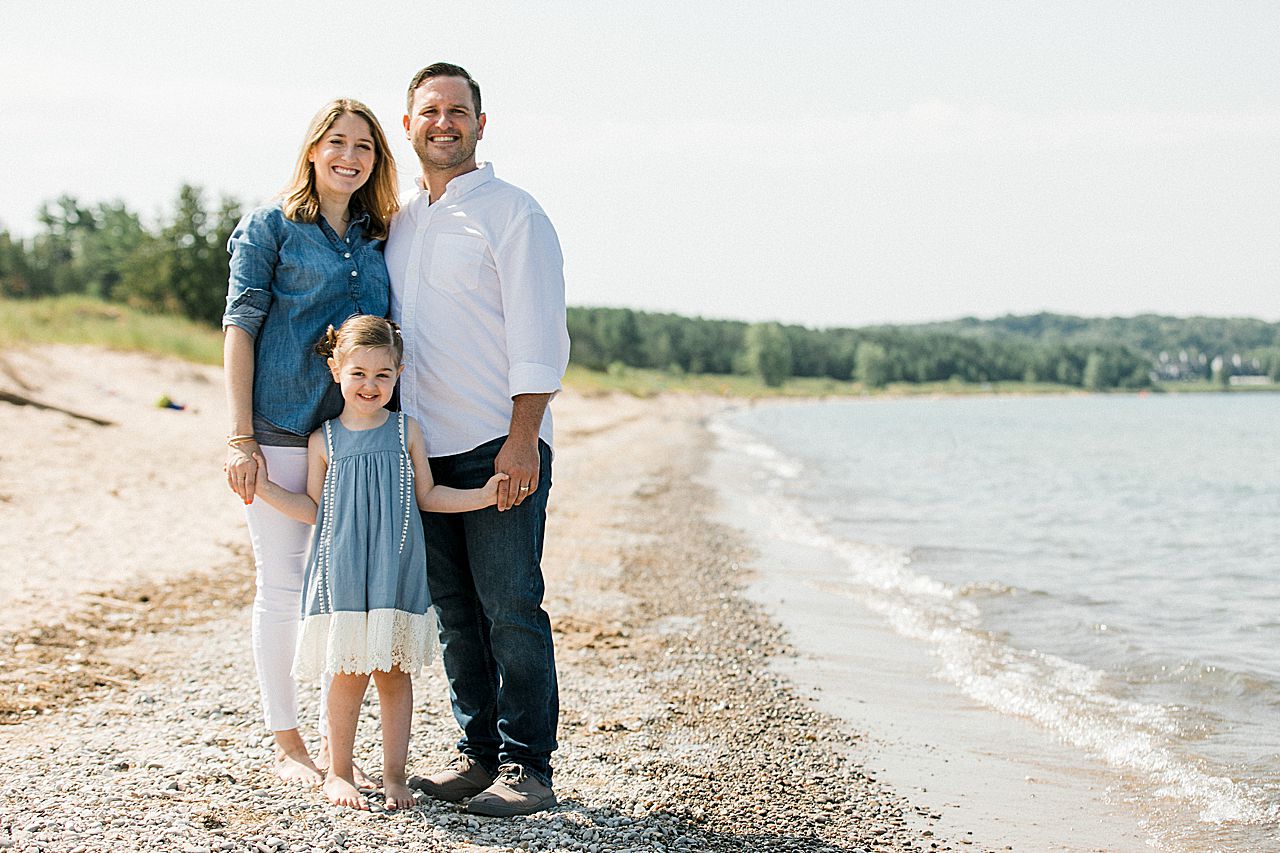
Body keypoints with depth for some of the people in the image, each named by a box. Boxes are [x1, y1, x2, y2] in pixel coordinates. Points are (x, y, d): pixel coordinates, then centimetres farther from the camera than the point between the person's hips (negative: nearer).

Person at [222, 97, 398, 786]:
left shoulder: (378, 239, 14)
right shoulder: (271, 226, 1)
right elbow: (240, 328, -4)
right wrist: (239, 438, -11)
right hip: (281, 433, -4)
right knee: (283, 586, 2)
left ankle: (337, 747, 15)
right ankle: (287, 745, 14)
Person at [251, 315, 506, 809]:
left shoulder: (406, 431, 5)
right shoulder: (324, 440, 4)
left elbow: (427, 496, 10)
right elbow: (311, 510, 9)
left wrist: (480, 496, 1)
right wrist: (264, 487, 0)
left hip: (396, 570, 1)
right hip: (343, 572, -1)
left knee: (395, 671, 4)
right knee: (349, 672, 0)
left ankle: (394, 775, 15)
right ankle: (338, 773, 15)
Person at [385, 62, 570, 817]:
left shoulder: (511, 212, -3)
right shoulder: (400, 223, 17)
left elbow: (539, 337, -9)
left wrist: (522, 441, -17)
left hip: (500, 446, -6)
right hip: (426, 450, 6)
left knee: (511, 608, -5)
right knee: (455, 612, 9)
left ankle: (529, 768, 1)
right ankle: (479, 753, 18)